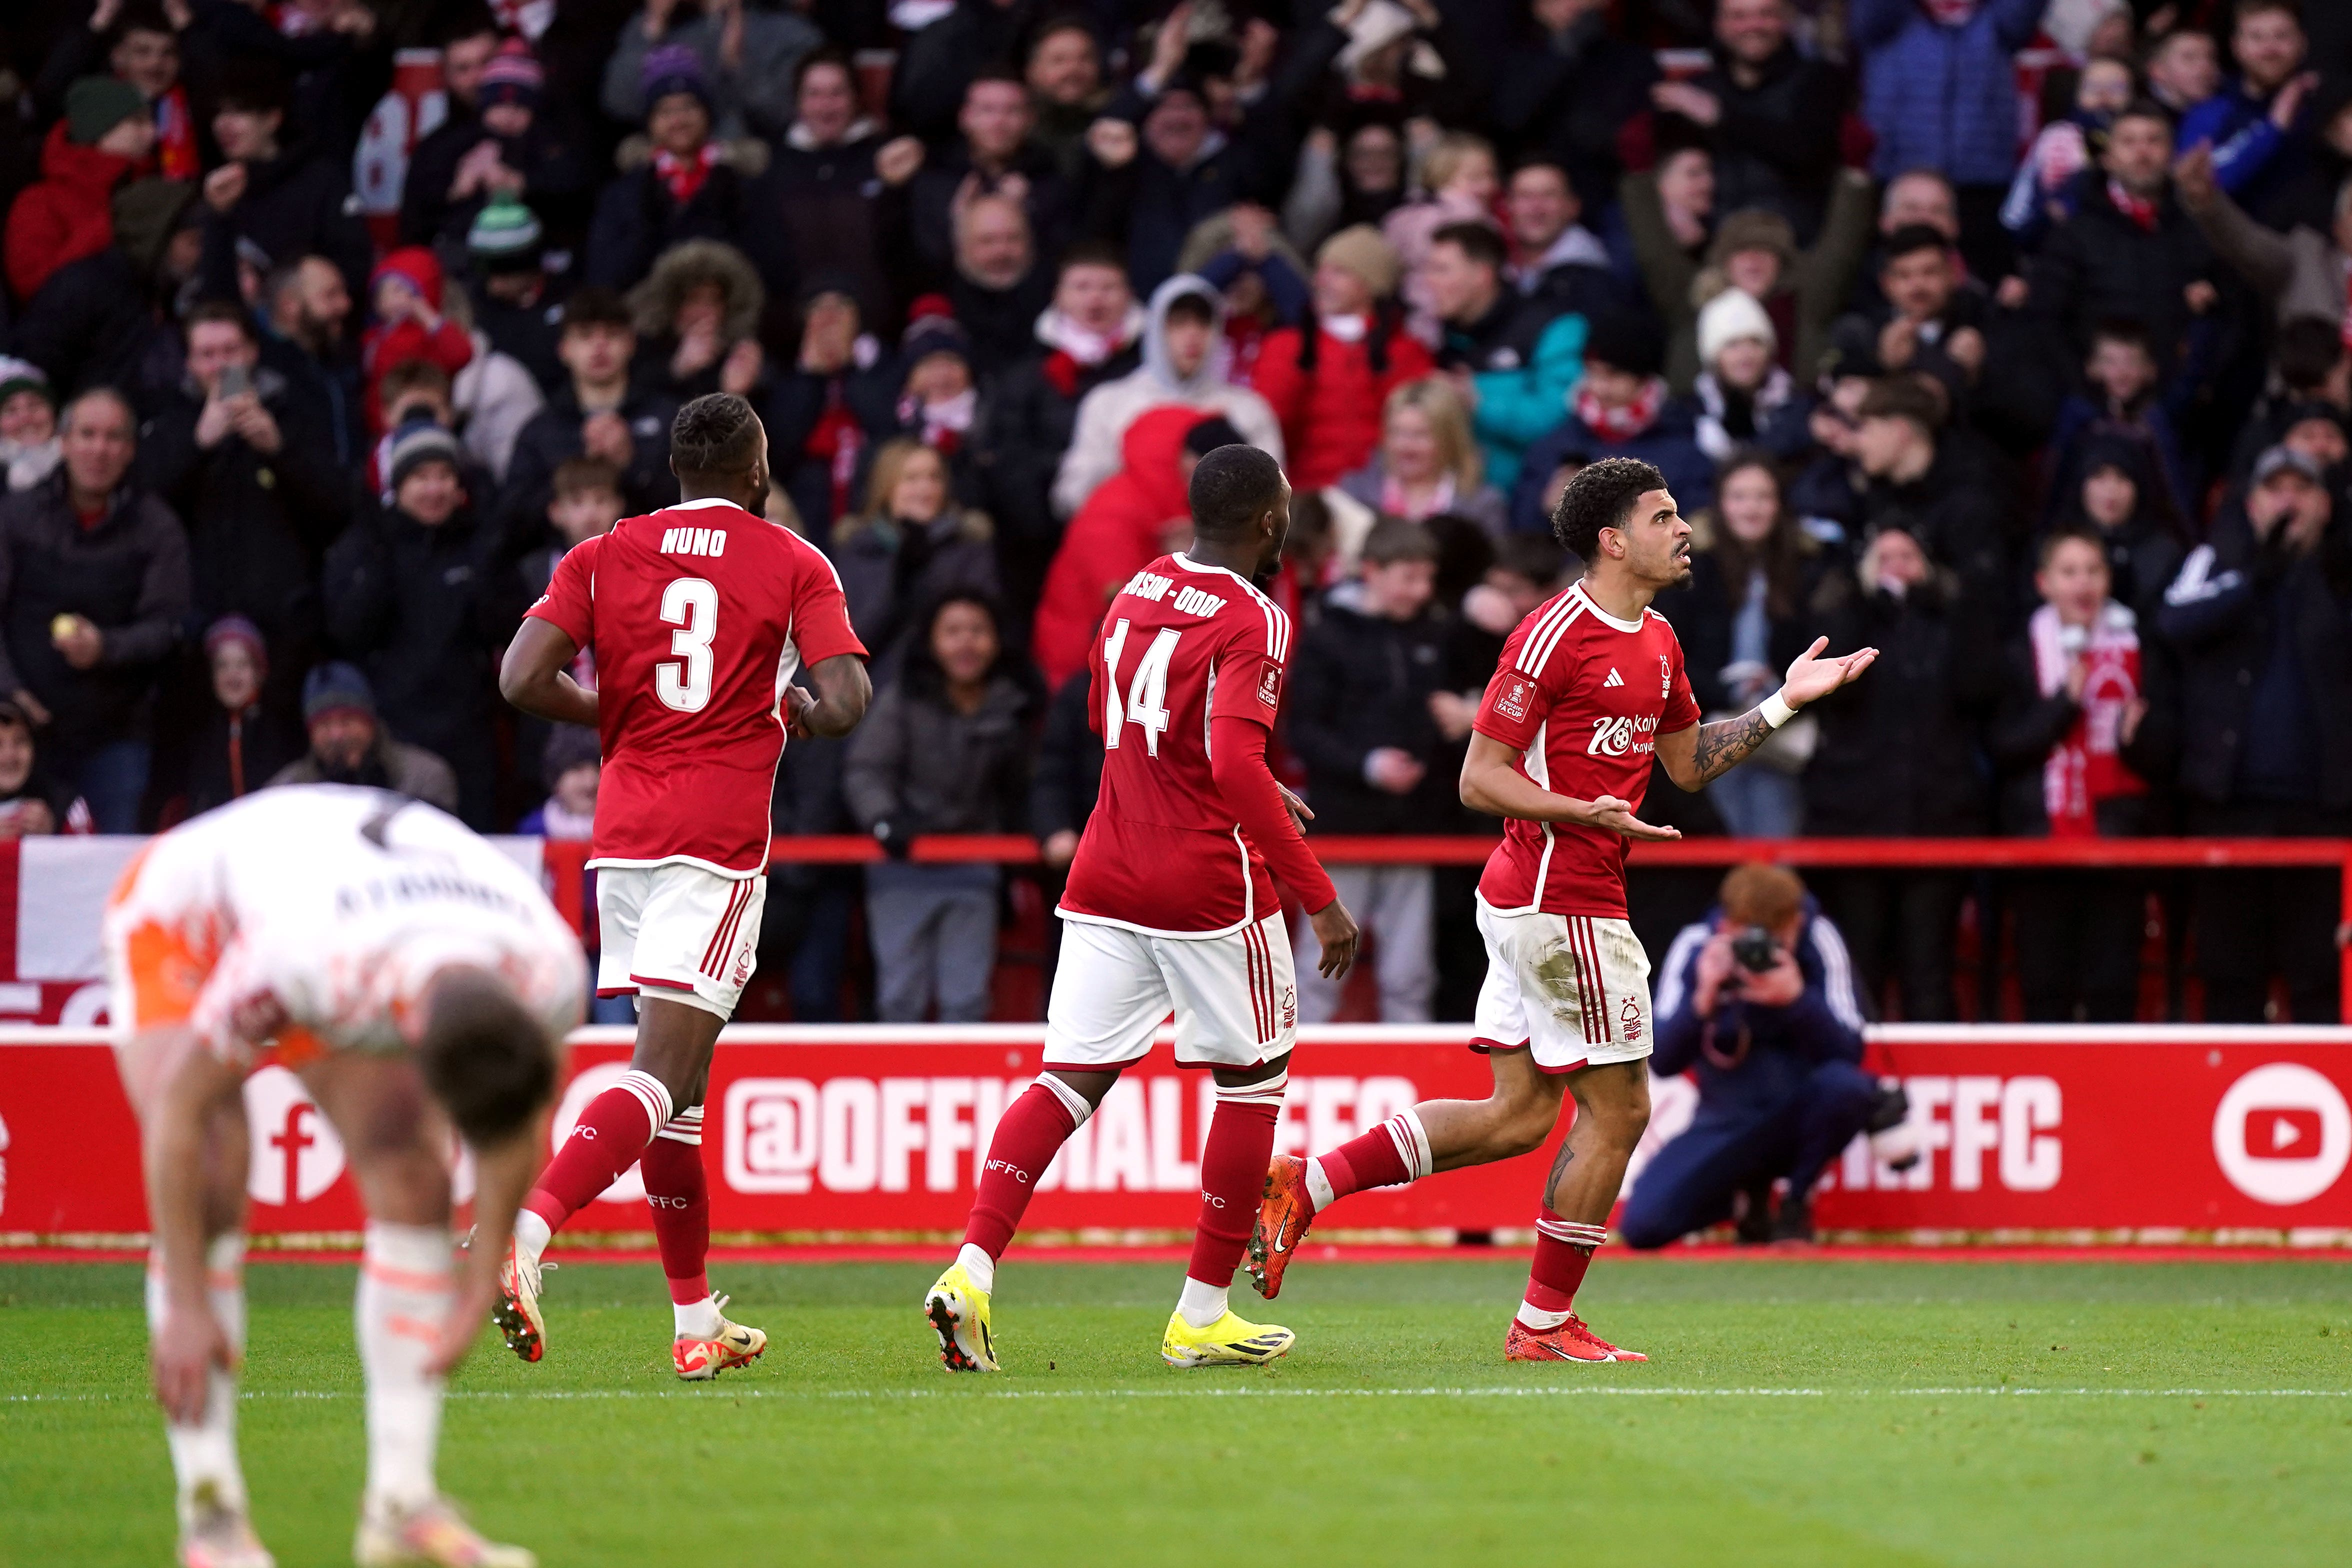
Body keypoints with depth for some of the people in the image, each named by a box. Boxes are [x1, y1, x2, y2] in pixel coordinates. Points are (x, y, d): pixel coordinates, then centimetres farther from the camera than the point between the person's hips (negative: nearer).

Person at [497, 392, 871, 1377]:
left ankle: (696, 1322, 16)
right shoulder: (792, 565, 3)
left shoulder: (602, 557, 10)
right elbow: (845, 701, -8)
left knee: (678, 1076, 14)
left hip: (623, 836, 5)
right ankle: (526, 1231, -34)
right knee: (663, 1071, -12)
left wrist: (616, 713, 16)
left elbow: (524, 680, -1)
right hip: (719, 843, -5)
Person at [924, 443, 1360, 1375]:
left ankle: (972, 1269, -14)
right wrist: (1319, 896, -23)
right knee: (1252, 1079, 11)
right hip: (1209, 885, -6)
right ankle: (1202, 1314, 12)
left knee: (1073, 1078, 5)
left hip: (1107, 876, 6)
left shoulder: (1136, 592, 10)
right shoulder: (1252, 623, -13)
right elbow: (1236, 768, -25)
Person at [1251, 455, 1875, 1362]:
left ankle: (1305, 1184, 11)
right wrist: (1587, 813, -28)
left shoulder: (1657, 643, 13)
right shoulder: (1554, 635, -15)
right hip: (1561, 903, -10)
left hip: (1528, 903, 10)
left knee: (1517, 1117, 10)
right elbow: (1479, 779, -15)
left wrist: (1782, 704, 16)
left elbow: (1688, 763, 25)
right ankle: (1545, 1322, 9)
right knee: (1617, 1110, -2)